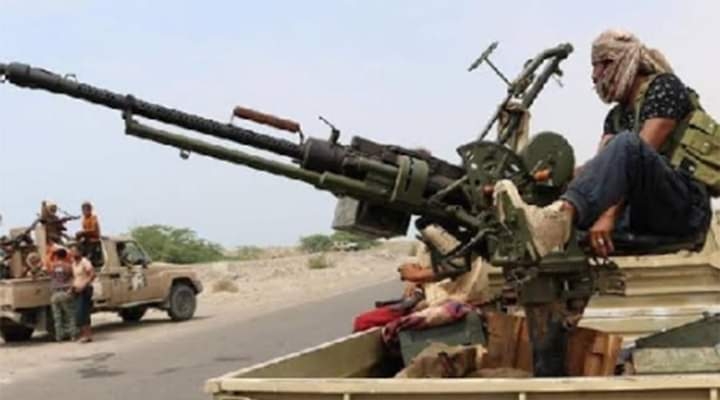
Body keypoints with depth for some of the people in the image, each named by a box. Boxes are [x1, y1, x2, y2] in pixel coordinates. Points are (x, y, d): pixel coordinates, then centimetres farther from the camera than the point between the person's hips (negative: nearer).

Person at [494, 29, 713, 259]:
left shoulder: (664, 87, 0)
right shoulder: (617, 116, 21)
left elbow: (642, 154, -15)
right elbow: (601, 164, 3)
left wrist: (609, 215, -27)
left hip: (685, 207, -7)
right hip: (645, 213, 7)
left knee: (627, 143, -31)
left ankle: (558, 219, -52)